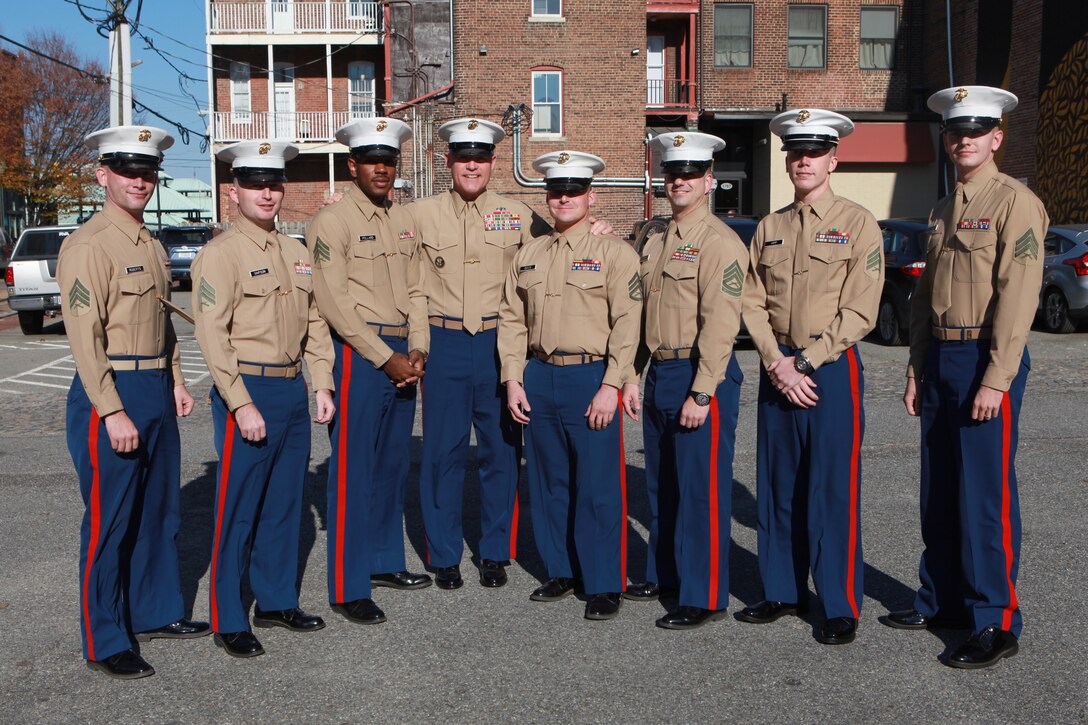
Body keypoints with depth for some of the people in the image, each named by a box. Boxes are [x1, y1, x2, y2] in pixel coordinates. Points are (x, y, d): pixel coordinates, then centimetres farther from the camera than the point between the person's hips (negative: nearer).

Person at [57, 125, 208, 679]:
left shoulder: (152, 247, 14)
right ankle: (105, 643, 14)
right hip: (110, 391, -8)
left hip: (156, 391, 8)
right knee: (109, 520, 1)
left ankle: (155, 612, 32)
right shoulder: (88, 245, -12)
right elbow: (85, 336, -17)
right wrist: (113, 413, -20)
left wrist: (176, 382, 13)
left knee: (158, 511, 16)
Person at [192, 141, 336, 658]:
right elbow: (212, 335, -14)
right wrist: (241, 403, -18)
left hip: (294, 391, 7)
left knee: (285, 503, 14)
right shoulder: (219, 254, -8)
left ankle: (277, 601, 29)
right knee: (238, 509, 0)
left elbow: (315, 322, 16)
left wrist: (321, 383, 7)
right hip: (247, 392, -7)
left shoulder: (296, 252, 13)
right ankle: (228, 621, 13)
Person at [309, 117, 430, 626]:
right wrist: (386, 358, -14)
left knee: (393, 464, 15)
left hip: (402, 355, 7)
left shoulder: (404, 222, 14)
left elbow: (415, 291, 14)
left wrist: (417, 351, -1)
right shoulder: (331, 222, -7)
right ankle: (348, 589, 5)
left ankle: (385, 561, 30)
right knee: (354, 472, -3)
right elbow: (334, 303, -14)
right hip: (358, 354, -7)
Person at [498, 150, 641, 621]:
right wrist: (513, 380, 3)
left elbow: (626, 324, -8)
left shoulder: (614, 254, -3)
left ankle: (604, 585, 12)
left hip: (591, 379, -5)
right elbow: (511, 320, 12)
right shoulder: (527, 256, 12)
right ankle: (561, 572, 27)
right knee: (547, 483, 12)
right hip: (539, 378, 5)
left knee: (597, 487, -1)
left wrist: (610, 387, -15)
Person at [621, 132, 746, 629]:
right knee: (661, 486, 17)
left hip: (700, 377, -8)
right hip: (659, 375, 8)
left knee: (702, 491, -2)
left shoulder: (720, 242, -10)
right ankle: (663, 575, 32)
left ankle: (704, 598, 8)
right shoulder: (656, 243, 15)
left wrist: (701, 393, -21)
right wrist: (633, 376, 13)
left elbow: (720, 323, -17)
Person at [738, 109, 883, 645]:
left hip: (832, 367, -4)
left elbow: (859, 311, -9)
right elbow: (753, 303, 6)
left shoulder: (857, 223, -2)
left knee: (833, 490, -1)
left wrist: (805, 362, -13)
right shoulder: (769, 228, 11)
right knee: (778, 486, 10)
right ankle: (783, 591, 23)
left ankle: (841, 607, 11)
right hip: (777, 367, 5)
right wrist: (777, 363, -8)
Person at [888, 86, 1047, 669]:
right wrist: (917, 370, 13)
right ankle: (940, 600, 26)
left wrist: (996, 379, -19)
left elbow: (1017, 297, -15)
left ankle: (995, 624, 8)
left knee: (985, 494, -3)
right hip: (940, 358, 7)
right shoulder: (942, 211, 16)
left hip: (987, 360, -7)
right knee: (939, 490, 13)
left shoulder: (1015, 201, -7)